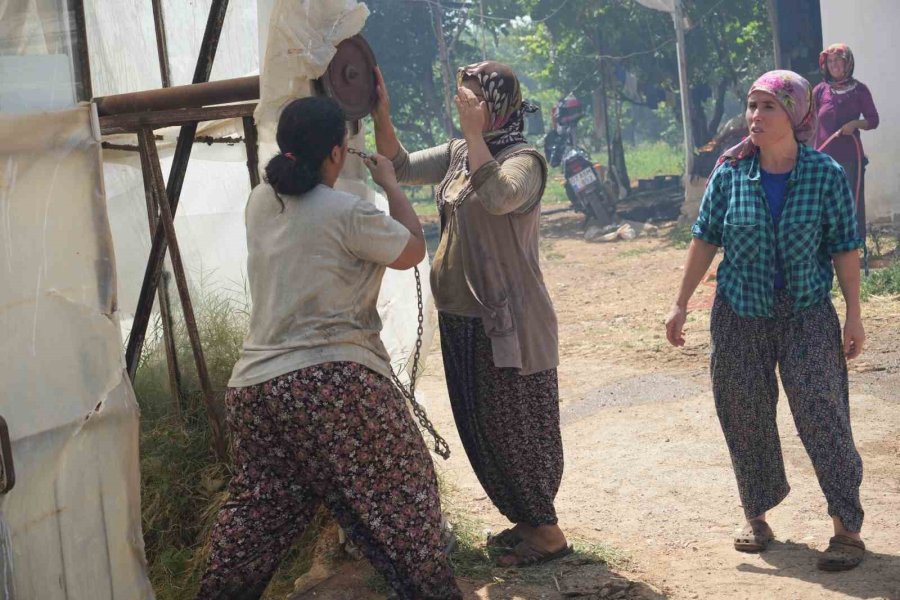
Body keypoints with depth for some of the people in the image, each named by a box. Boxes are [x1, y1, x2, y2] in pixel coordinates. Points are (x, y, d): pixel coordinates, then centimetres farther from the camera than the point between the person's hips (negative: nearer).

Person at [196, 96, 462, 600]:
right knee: (401, 494, 6)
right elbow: (413, 250, 5)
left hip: (255, 387, 7)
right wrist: (391, 184, 16)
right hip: (335, 383, -7)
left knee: (260, 511, 18)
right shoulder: (348, 213, -10)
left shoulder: (260, 203, 9)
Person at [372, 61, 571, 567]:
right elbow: (401, 167, 8)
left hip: (509, 323, -8)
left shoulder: (524, 160, -16)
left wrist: (474, 131, -30)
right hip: (461, 317, 9)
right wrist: (382, 113, -5)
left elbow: (499, 198, -35)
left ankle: (548, 533, 15)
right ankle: (525, 521, 31)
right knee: (480, 430, 16)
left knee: (517, 429, 1)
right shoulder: (457, 155, 9)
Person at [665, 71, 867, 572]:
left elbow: (845, 248, -5)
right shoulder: (730, 173, -3)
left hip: (808, 314, -3)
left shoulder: (826, 174, -8)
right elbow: (706, 240, 4)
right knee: (745, 419, 9)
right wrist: (682, 304, 5)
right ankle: (757, 515, 26)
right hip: (740, 314, 3)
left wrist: (854, 314, -7)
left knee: (822, 417, -7)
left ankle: (848, 527, 1)